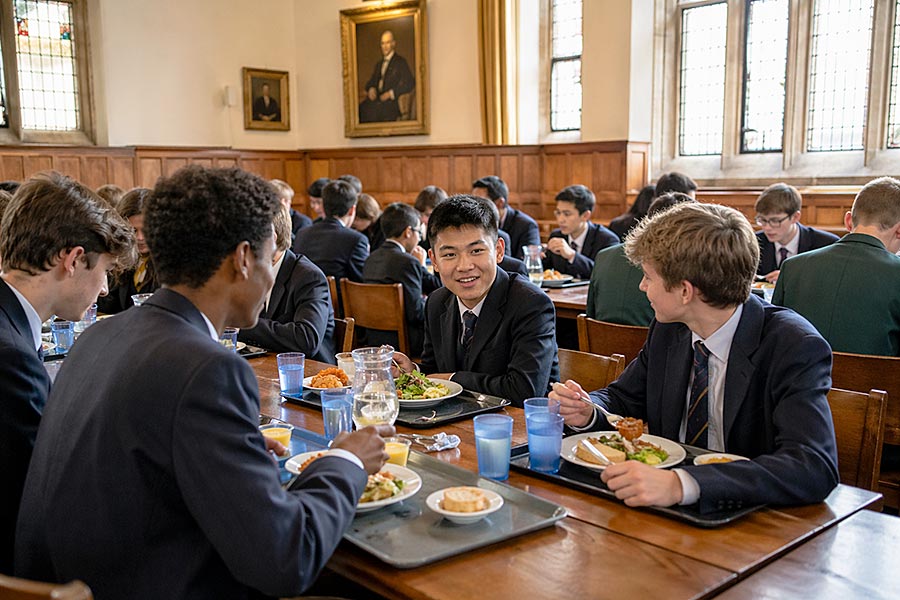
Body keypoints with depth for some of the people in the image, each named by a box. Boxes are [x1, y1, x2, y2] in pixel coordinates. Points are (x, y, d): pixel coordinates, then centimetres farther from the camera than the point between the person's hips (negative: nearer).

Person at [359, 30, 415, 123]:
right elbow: (371, 81, 29)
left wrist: (391, 93, -14)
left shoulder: (401, 62, 5)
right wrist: (371, 89, 3)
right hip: (375, 100, 6)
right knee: (359, 109, -25)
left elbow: (409, 84, -5)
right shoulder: (379, 64, 28)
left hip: (390, 102, -6)